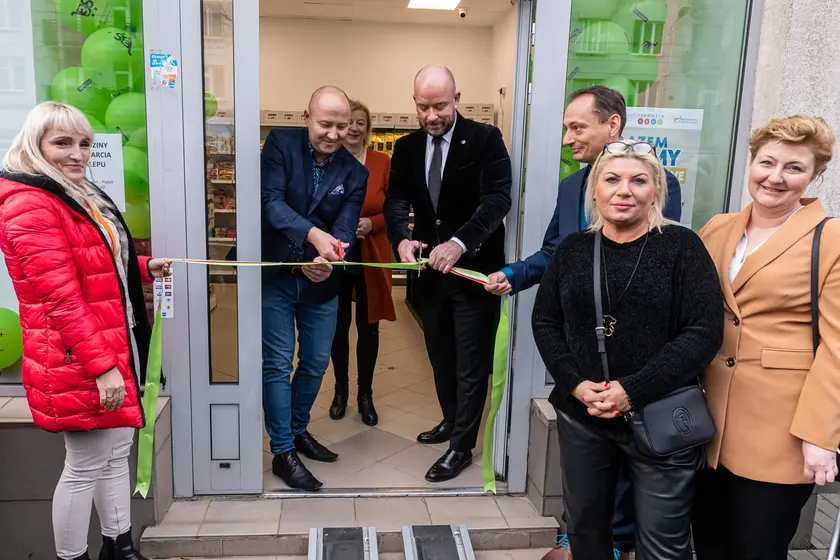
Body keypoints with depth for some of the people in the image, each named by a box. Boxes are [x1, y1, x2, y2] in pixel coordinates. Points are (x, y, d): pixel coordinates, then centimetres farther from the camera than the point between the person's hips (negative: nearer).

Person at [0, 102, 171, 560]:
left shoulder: (78, 194, 14)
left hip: (117, 346, 10)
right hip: (77, 361, -10)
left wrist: (143, 268, 13)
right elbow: (61, 301, -23)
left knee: (117, 452, 17)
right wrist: (102, 366, -24)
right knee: (86, 466, 2)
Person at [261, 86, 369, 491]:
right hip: (275, 276, -3)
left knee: (316, 363, 14)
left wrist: (330, 257, -33)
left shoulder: (354, 173, -1)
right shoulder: (281, 143, -7)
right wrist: (313, 234, -36)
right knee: (278, 364, 1)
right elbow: (271, 200, -19)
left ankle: (298, 430, 36)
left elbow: (346, 229, -9)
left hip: (321, 281, 4)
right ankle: (283, 453, 12)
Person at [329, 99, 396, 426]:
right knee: (338, 326, 12)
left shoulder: (382, 162, -3)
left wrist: (372, 223, -17)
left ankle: (365, 394, 26)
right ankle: (341, 389, 32)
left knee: (368, 327, 9)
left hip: (371, 258, 0)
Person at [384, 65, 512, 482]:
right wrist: (401, 239, -24)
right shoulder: (407, 147, 6)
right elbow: (396, 199, -2)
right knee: (440, 356, 19)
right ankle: (451, 421, 41)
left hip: (475, 269, -5)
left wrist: (460, 242, -33)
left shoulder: (485, 139, -9)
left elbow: (498, 198, -19)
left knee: (471, 364, 4)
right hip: (430, 271, 5)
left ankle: (461, 447, 19)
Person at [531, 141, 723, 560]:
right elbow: (544, 321, 6)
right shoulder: (572, 249, 5)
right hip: (580, 415, 3)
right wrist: (574, 384, -9)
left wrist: (634, 391, -19)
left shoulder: (681, 246, -6)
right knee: (585, 525, 18)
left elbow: (705, 332, -12)